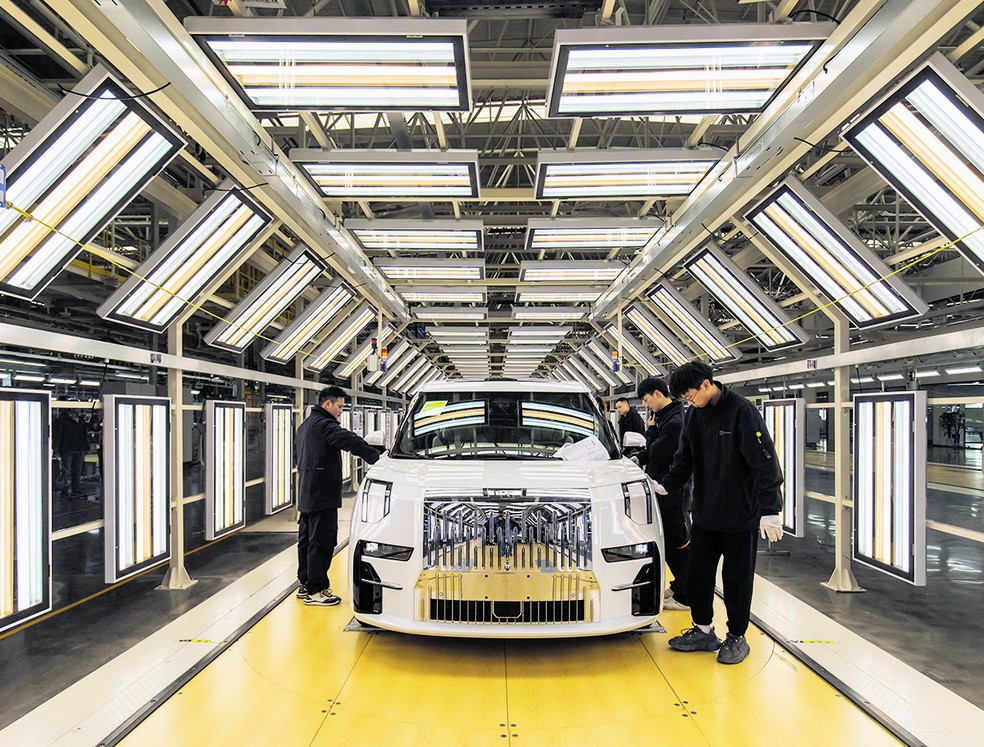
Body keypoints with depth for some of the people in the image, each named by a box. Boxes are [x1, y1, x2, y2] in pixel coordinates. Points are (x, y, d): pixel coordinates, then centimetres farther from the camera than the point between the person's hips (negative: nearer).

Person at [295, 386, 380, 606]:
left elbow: (297, 458, 29)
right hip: (322, 495, -11)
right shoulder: (324, 425, -15)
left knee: (307, 539, 16)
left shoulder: (305, 426, 19)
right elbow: (350, 441, -28)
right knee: (322, 542, -6)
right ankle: (315, 591, -3)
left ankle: (305, 585, 25)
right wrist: (377, 458, -33)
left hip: (306, 495, 11)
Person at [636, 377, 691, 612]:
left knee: (678, 544, -2)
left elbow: (655, 454, -19)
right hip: (665, 490, 10)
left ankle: (685, 597, 6)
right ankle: (679, 586, 30)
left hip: (673, 494, -10)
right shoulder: (664, 418, 12)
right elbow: (651, 453, 18)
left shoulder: (674, 422, -20)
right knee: (669, 542, 18)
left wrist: (651, 429, -6)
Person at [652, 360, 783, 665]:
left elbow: (765, 462, -16)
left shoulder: (741, 410, -15)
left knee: (737, 579, 6)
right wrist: (665, 486, 2)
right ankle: (703, 632, 27)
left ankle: (737, 638, 22)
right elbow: (685, 460, 16)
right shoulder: (694, 415, 5)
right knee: (697, 574, 11)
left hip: (742, 515, -6)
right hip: (705, 514, 6)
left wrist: (770, 509, -19)